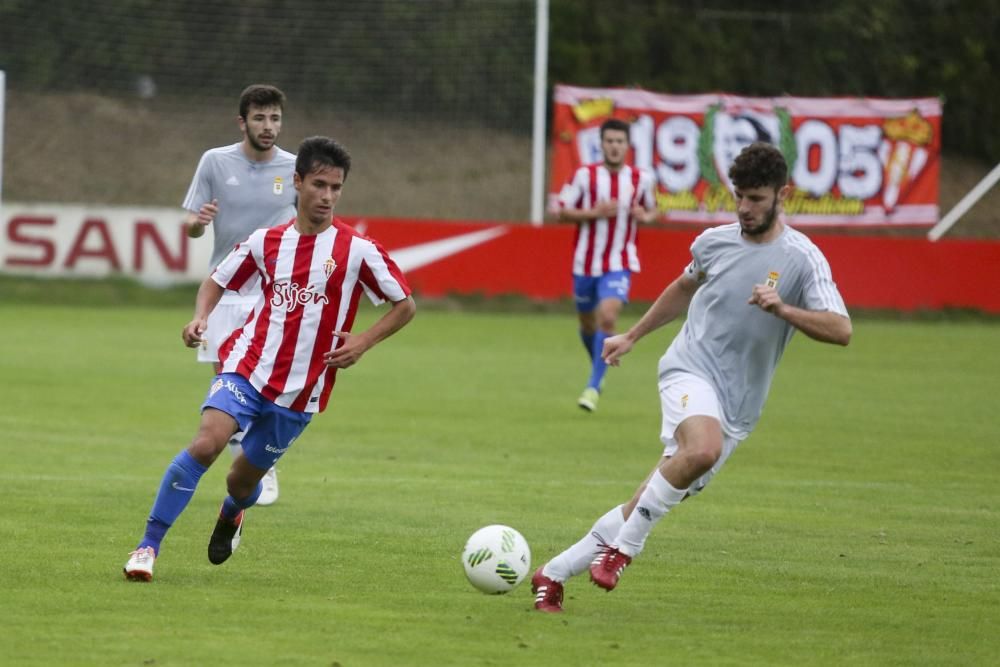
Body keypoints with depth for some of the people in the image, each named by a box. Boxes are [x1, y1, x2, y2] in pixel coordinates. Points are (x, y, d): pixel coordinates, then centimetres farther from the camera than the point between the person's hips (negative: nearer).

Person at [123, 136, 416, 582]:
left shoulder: (357, 251, -5)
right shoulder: (267, 242, 3)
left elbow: (405, 305, 2)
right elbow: (218, 281, 17)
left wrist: (362, 343, -11)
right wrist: (201, 317, -3)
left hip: (300, 390, 0)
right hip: (247, 367, 0)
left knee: (243, 479, 11)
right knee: (206, 444, -24)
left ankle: (231, 513, 51)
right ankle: (147, 547, -20)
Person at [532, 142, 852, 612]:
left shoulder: (803, 259, -6)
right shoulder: (714, 242, 5)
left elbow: (841, 330, -16)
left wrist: (783, 309, -30)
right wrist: (632, 337, 32)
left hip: (737, 406, 1)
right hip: (690, 370, 0)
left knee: (653, 503, 1)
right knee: (703, 448, -35)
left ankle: (554, 574, 15)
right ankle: (622, 547, -20)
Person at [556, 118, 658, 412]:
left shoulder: (641, 179, 0)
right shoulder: (585, 175, -5)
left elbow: (651, 210, 16)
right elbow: (562, 211, -3)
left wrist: (645, 216, -8)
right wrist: (593, 213, -19)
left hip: (619, 264, -1)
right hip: (586, 263, 1)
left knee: (608, 317, -22)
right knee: (588, 323, 14)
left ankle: (594, 386, -18)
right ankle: (598, 368, 45)